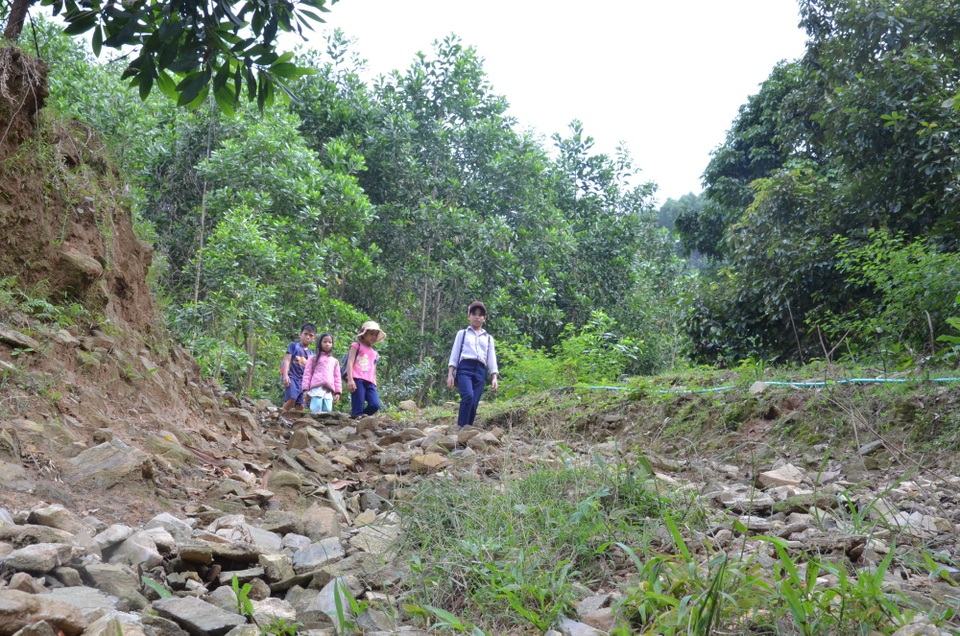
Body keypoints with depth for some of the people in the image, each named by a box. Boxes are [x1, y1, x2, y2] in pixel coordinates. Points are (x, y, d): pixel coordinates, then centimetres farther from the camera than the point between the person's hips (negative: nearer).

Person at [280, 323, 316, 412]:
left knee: (300, 405, -3)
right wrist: (285, 375, -15)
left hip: (303, 380, 5)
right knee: (292, 398, -25)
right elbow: (287, 360, -2)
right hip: (292, 377, -5)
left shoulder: (311, 354, 17)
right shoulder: (294, 346, 7)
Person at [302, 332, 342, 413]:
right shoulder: (314, 358, 15)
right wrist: (306, 389, 0)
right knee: (315, 412, -16)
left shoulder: (335, 361, 23)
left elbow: (337, 377, 19)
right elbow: (307, 374, 10)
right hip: (317, 388, -3)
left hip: (329, 390, 3)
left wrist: (338, 392, 9)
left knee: (327, 412, -8)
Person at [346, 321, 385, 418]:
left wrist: (375, 385, 18)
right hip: (357, 380, -5)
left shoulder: (375, 353, 27)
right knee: (358, 409, -13)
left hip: (369, 382, 5)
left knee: (375, 405, -16)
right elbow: (350, 362, -1)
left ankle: (358, 418, 2)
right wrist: (350, 380, -13)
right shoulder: (356, 346, 11)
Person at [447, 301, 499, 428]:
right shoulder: (462, 333, 17)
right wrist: (450, 374, 0)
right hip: (465, 368, -3)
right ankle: (461, 429, -26)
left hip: (480, 371, 3)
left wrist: (494, 377, 4)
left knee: (474, 404, -8)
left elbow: (492, 358, 17)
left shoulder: (488, 338, 24)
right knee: (468, 396, -28)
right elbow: (455, 353, 11)